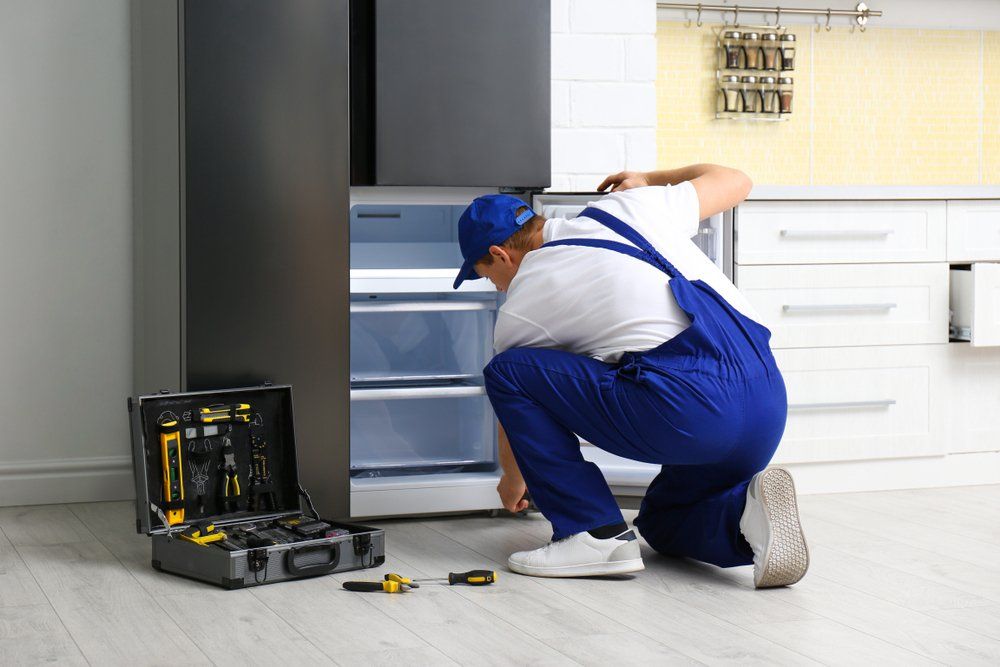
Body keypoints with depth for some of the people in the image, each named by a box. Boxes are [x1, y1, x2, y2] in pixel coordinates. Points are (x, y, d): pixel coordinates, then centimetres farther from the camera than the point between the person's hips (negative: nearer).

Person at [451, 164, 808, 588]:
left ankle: (596, 534, 3)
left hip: (689, 408, -7)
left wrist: (512, 484, 49)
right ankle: (748, 510, -1)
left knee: (506, 372, 8)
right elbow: (735, 181, 33)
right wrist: (650, 180, 51)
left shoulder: (518, 311, 11)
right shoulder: (627, 208, 20)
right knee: (661, 522, 32)